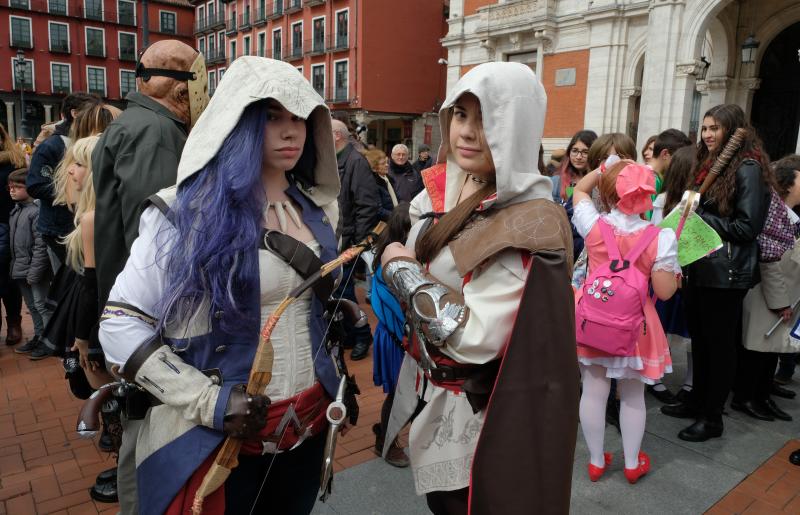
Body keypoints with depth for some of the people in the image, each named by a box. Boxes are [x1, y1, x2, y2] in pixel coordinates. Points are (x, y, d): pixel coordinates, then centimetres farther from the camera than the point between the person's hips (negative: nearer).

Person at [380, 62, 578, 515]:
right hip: (437, 399, 7)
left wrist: (401, 267, -19)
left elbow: (473, 336, -29)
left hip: (491, 419, -7)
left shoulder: (531, 219, -23)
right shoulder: (444, 192, -1)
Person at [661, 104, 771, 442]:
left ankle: (712, 417, 18)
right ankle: (697, 401, 32)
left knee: (720, 344, 5)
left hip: (726, 272, -7)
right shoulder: (708, 164, 13)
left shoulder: (747, 167, -11)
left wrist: (699, 216, -16)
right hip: (699, 266, 8)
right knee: (699, 339, 17)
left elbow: (747, 226, -16)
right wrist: (685, 209, 2)